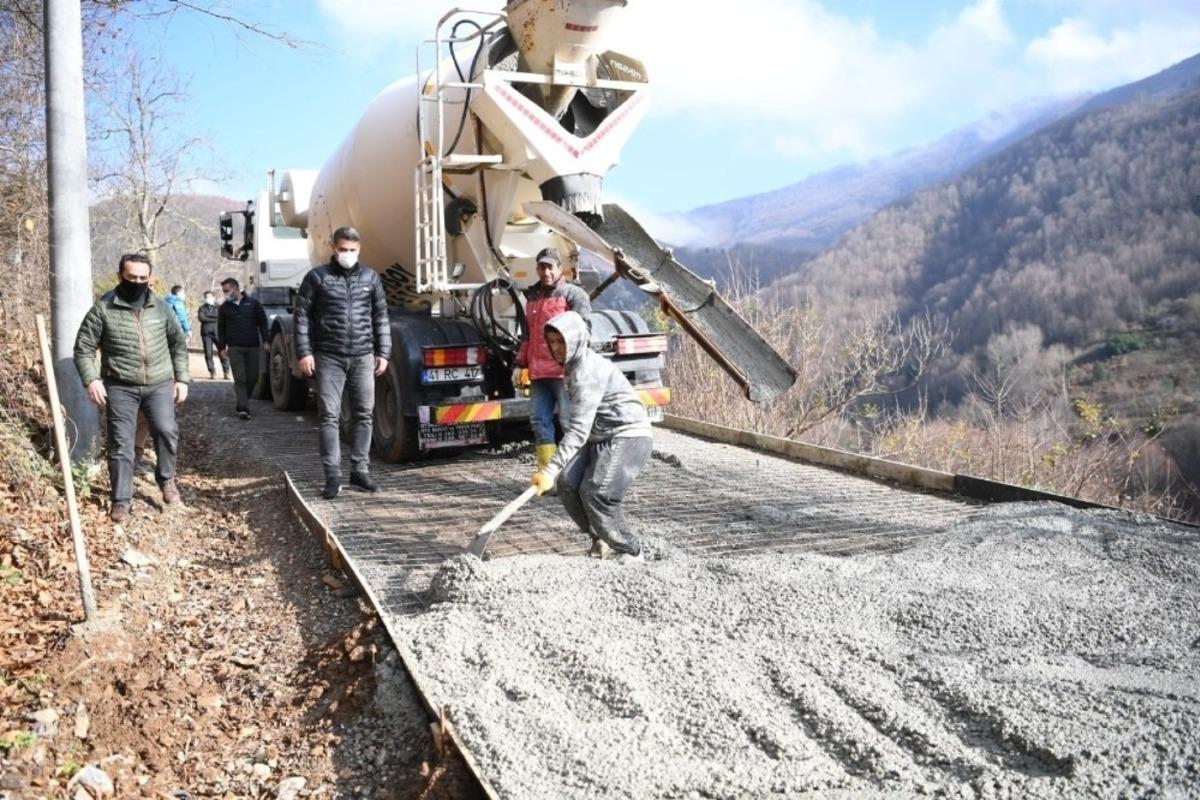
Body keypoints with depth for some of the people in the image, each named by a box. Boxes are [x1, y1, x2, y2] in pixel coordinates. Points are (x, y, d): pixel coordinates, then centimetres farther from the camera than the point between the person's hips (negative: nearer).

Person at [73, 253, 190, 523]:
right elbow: (83, 348, 0)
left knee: (166, 431, -13)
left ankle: (166, 478, 14)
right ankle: (121, 500, 11)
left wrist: (182, 379, 7)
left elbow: (178, 343, 13)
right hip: (120, 387, -1)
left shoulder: (161, 307, 5)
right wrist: (92, 379, -13)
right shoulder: (103, 309, -3)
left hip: (159, 384, 1)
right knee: (120, 443, 1)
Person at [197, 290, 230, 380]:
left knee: (222, 353, -6)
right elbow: (201, 318, -4)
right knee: (208, 353, -2)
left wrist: (208, 315, -7)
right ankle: (212, 372, 5)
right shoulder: (202, 308, 13)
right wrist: (215, 319, -7)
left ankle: (226, 372, 1)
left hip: (217, 333, -1)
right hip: (206, 333, 1)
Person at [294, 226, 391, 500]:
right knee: (329, 416, -3)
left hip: (363, 357, 3)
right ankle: (333, 476, 0)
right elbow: (302, 316, 2)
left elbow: (381, 317, 13)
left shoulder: (370, 277, 9)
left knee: (364, 415, 5)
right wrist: (304, 352, -5)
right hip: (329, 358, -2)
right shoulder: (317, 277, 1)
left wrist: (383, 352, 8)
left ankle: (360, 471, 14)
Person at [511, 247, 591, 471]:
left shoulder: (573, 294, 0)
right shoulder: (532, 298, 22)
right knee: (539, 420, 8)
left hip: (565, 371, -7)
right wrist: (519, 364, 19)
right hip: (538, 372, 7)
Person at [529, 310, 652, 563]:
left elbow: (578, 428, -28)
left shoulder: (589, 370, -20)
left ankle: (631, 551, -4)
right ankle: (600, 538, 13)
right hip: (601, 438, 10)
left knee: (596, 492, -22)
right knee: (567, 482, -6)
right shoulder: (573, 367, 12)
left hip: (629, 436, -10)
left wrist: (551, 470, -31)